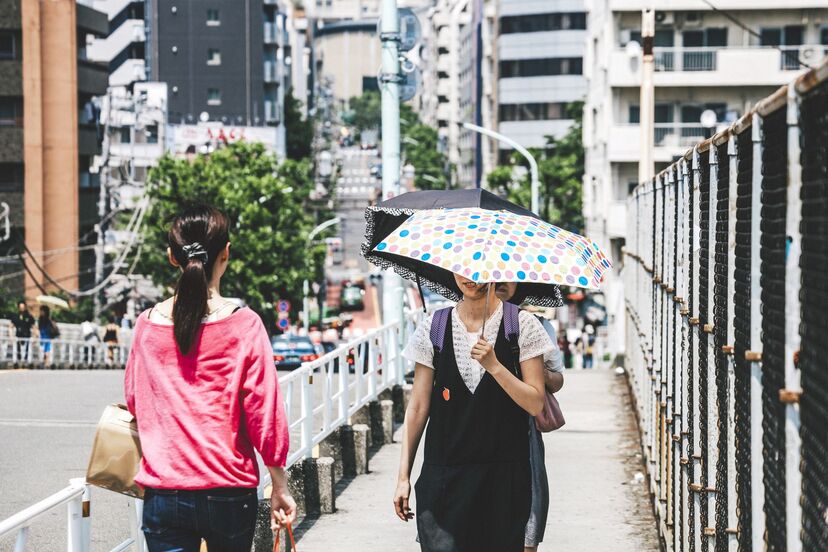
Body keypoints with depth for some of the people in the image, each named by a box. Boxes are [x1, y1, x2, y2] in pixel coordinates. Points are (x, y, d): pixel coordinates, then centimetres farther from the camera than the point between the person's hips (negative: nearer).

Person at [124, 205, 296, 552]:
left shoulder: (147, 325, 0)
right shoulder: (244, 325, -9)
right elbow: (265, 413, -8)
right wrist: (280, 487, 1)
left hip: (163, 494, 1)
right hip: (228, 493, -1)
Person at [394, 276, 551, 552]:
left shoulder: (523, 325, 0)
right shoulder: (434, 328, 4)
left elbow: (536, 404, -4)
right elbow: (418, 407, 6)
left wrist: (494, 366, -17)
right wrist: (403, 476, 3)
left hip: (504, 476, 0)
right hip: (443, 475, 1)